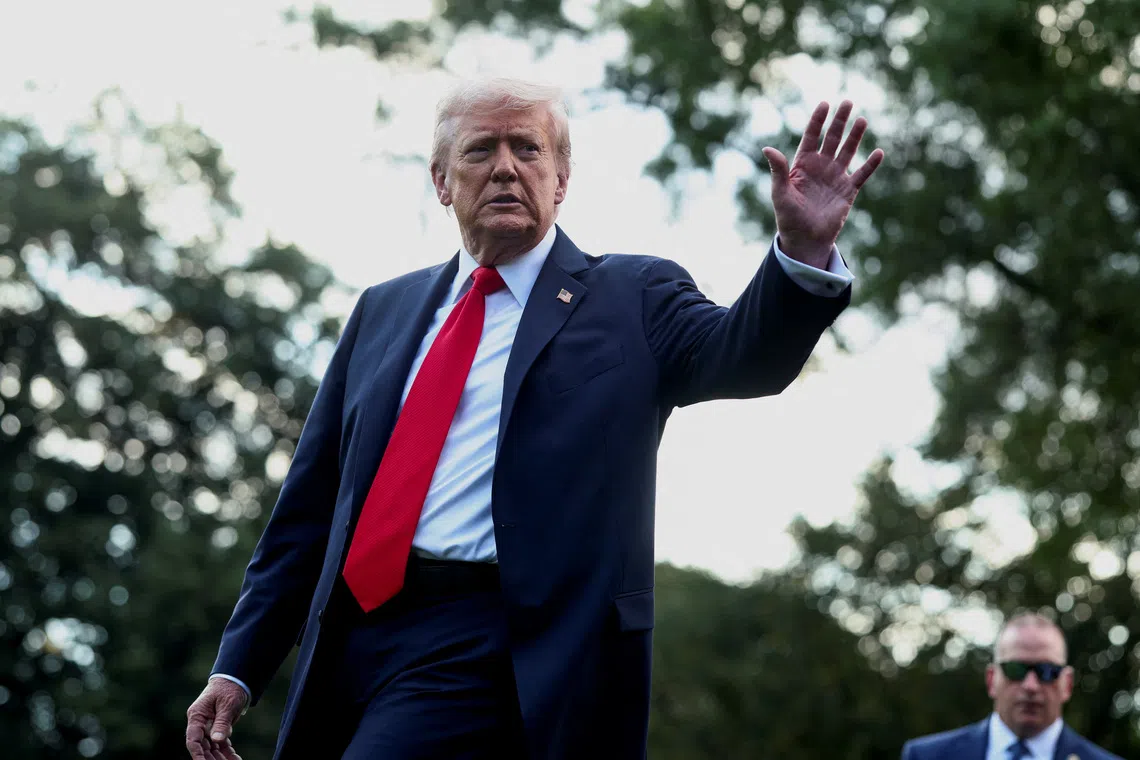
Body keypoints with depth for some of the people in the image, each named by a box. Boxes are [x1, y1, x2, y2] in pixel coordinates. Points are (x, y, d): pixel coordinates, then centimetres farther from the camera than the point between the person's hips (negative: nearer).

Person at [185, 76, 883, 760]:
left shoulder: (630, 298, 7)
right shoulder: (383, 311, 18)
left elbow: (744, 355, -12)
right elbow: (312, 503, 17)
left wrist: (803, 248, -32)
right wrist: (239, 667, 11)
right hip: (348, 643, 5)